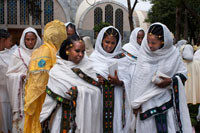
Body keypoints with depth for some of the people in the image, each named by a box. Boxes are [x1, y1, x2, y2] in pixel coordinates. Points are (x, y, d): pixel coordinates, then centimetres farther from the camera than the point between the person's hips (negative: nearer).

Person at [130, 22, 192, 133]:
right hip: (148, 102, 0)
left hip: (167, 100, 0)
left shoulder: (173, 53, -4)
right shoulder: (144, 54, -4)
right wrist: (136, 103, 2)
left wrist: (171, 81, -16)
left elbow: (183, 72, 5)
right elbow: (138, 79, 0)